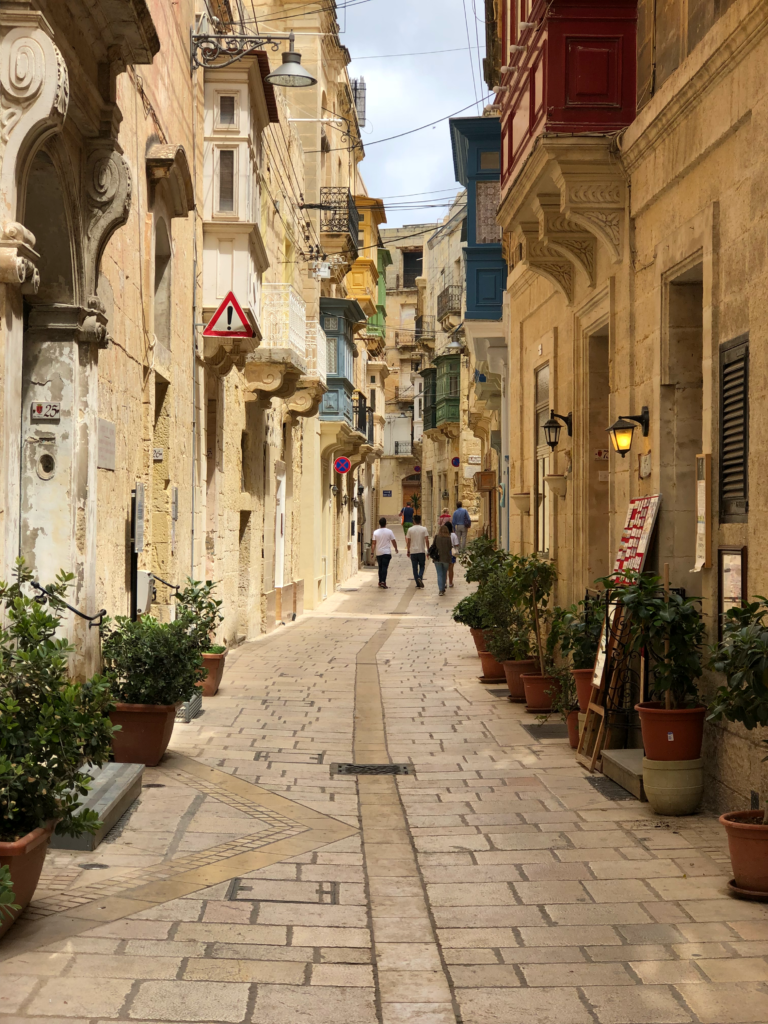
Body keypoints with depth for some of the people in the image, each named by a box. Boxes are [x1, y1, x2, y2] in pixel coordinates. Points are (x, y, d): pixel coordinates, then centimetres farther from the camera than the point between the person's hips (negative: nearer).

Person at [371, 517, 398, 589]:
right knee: (384, 567, -7)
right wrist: (396, 548, 18)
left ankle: (380, 582, 22)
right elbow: (393, 541, 1)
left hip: (378, 553, 2)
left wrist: (372, 552, 5)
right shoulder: (389, 532, -4)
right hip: (387, 553, -2)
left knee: (380, 567, 15)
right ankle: (383, 581, -21)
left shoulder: (375, 532, 0)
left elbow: (373, 543, -2)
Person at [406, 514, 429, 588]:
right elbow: (427, 540, -7)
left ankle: (418, 584, 7)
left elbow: (408, 541, 1)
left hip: (413, 551, 0)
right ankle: (420, 577, -15)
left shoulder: (410, 529, -1)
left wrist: (408, 551, 12)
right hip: (422, 551, 0)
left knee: (415, 568, 7)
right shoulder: (424, 529, -3)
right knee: (422, 566, 13)